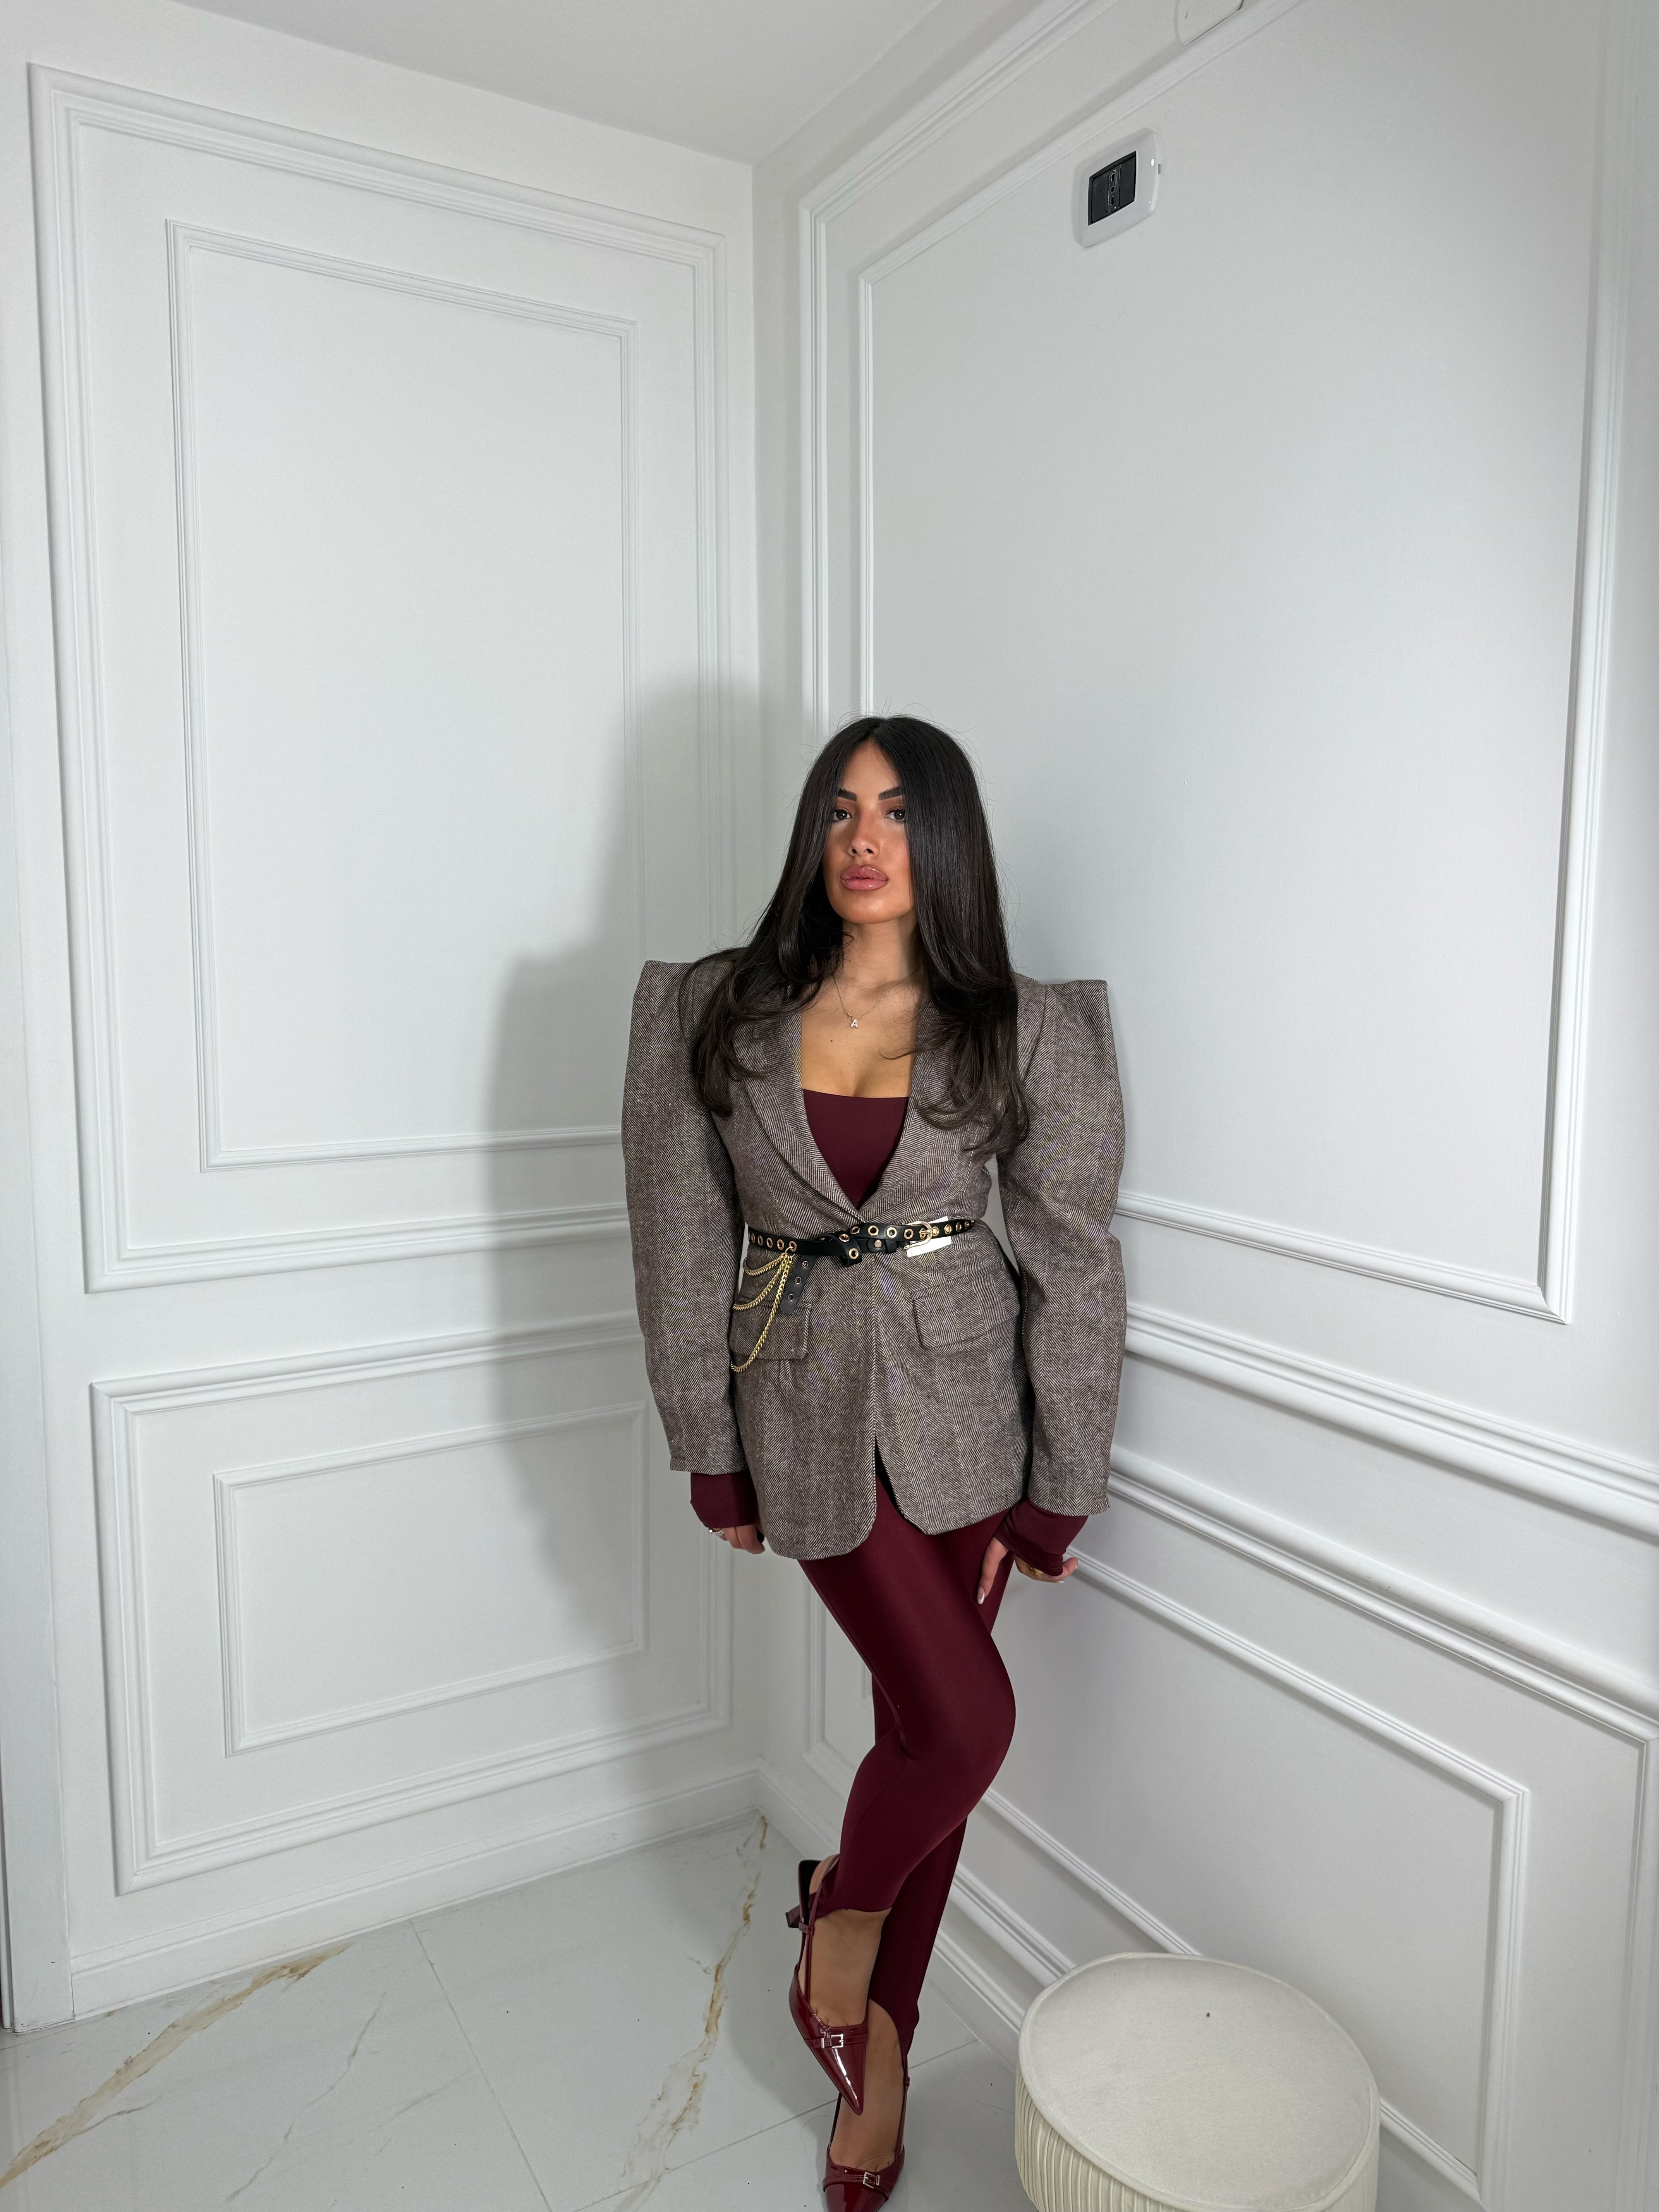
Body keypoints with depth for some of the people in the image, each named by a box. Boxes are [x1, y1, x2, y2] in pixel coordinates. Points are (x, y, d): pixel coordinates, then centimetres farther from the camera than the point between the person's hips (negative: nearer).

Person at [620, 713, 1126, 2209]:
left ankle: (879, 2037, 37)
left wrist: (1056, 1491, -3)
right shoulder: (713, 1015, -4)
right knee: (965, 1715, -6)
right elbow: (683, 1246, -1)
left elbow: (1072, 1266, -4)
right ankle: (843, 1914, 29)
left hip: (965, 1398, 1)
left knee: (926, 1723, 12)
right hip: (806, 1403, -1)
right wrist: (712, 1457, 0)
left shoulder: (1030, 1033, -5)